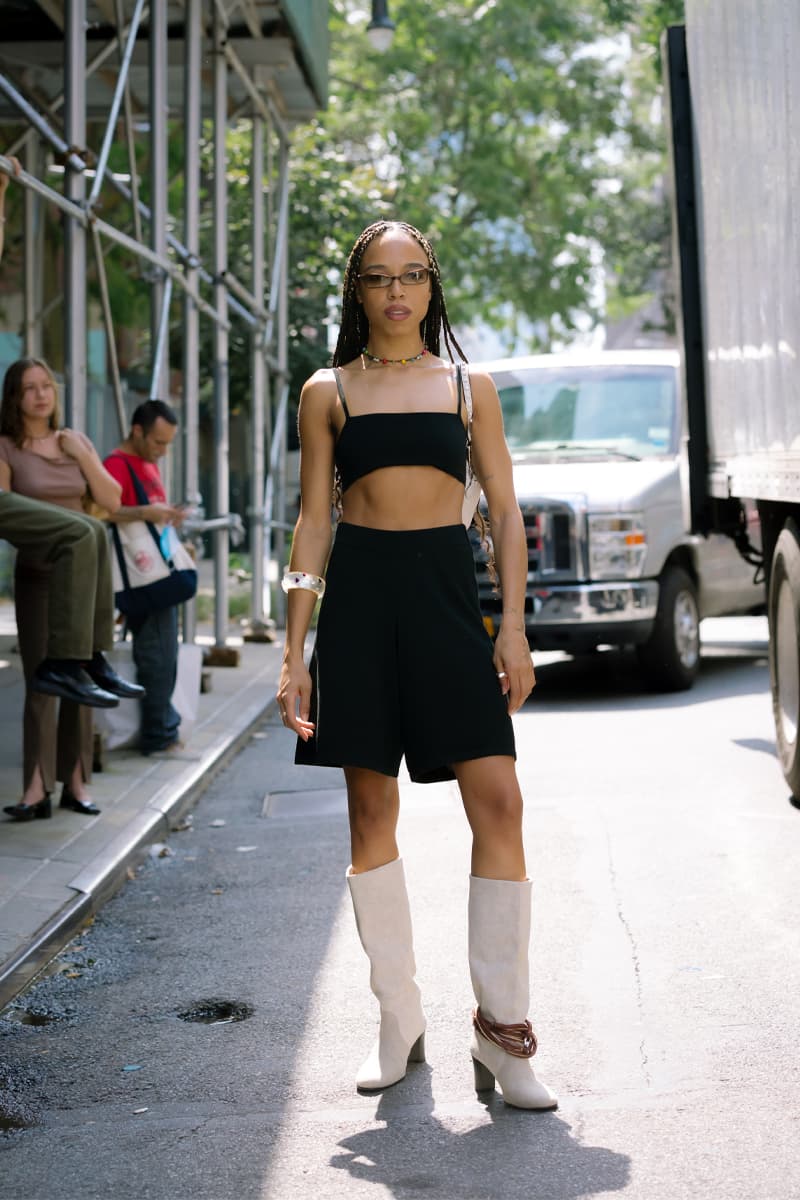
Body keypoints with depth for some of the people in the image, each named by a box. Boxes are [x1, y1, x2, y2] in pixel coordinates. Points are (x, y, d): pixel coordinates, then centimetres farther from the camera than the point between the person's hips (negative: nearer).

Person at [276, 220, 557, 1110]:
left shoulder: (469, 387, 11)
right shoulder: (328, 392, 10)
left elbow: (505, 510, 9)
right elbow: (313, 519, 8)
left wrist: (513, 627, -2)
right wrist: (294, 651, 2)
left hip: (447, 587, 0)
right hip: (359, 594, 0)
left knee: (498, 802, -10)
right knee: (371, 811, 2)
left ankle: (500, 1028, -2)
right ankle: (399, 1022, 15)